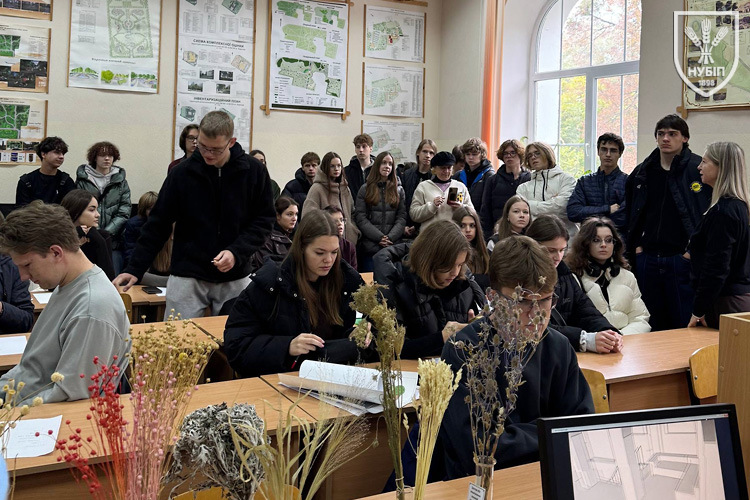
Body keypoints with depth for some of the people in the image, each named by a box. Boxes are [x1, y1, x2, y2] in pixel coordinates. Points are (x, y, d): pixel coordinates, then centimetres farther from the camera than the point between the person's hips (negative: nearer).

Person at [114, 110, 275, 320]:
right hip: (187, 276, 0)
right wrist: (135, 269, -5)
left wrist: (236, 252, -15)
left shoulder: (254, 171, -4)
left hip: (234, 279, 1)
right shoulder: (183, 173, -4)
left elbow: (264, 220, 0)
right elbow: (158, 223, 1)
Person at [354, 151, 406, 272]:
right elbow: (360, 218, -2)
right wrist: (379, 237, -11)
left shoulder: (399, 190, 12)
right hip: (370, 246, -2)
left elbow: (402, 217, 6)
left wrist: (391, 237, -9)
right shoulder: (365, 189, 5)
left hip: (394, 246, 2)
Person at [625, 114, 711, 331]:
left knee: (685, 325, 1)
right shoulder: (641, 173, 11)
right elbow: (630, 214, 20)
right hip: (647, 259, 5)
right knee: (654, 327, 13)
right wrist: (635, 246, 11)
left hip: (682, 259, -4)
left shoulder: (699, 170, -4)